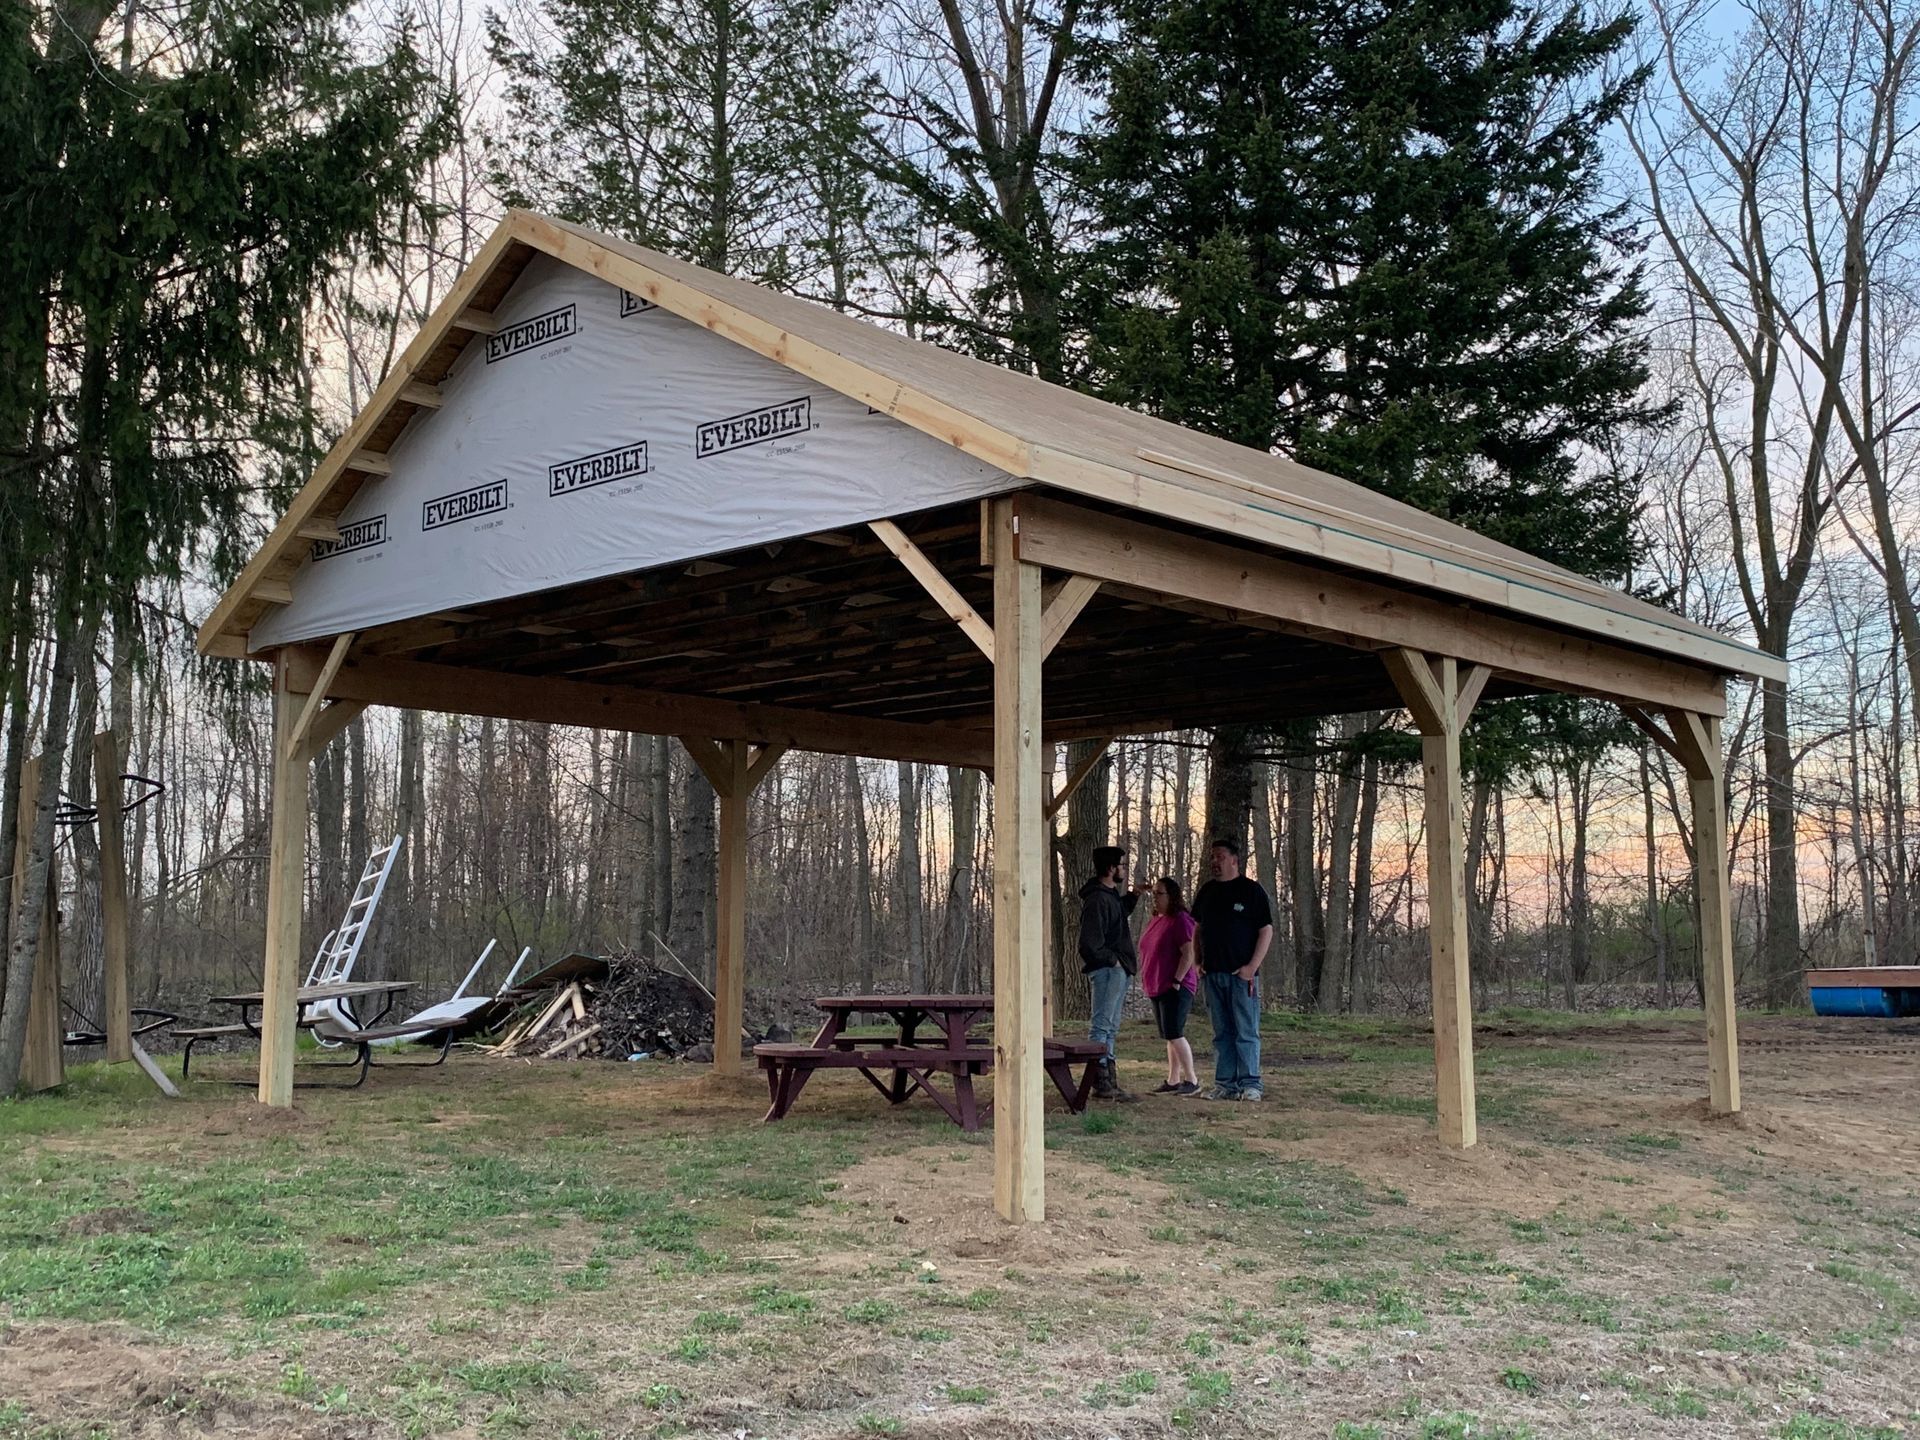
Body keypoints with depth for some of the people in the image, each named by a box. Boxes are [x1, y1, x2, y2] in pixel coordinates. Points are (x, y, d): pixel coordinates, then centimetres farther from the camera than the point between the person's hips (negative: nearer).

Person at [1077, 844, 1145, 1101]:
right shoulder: (1097, 899, -18)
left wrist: (1132, 896, 23)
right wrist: (1112, 960, -16)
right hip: (1107, 970, -11)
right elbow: (1090, 943, -22)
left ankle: (1109, 1082, 19)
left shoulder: (1110, 894, 14)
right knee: (1101, 1025, -8)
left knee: (1110, 1027, 13)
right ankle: (1101, 1083, -8)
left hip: (1118, 969, 11)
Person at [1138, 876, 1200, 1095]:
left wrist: (1177, 981, -20)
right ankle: (1173, 1082, 14)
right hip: (1157, 988, 9)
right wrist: (1147, 982, 17)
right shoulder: (1154, 921, 16)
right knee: (1170, 1036, 11)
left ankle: (1192, 1081, -7)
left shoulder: (1180, 921, -12)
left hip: (1176, 988, -9)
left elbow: (1189, 954, -19)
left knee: (1174, 1034, -13)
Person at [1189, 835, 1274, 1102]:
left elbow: (1266, 930, -5)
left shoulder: (1251, 890, -3)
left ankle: (1250, 1084, -1)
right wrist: (1198, 962, 11)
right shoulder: (1207, 891, 13)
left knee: (1246, 1032, -5)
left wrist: (1252, 967, -12)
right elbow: (1197, 928, 23)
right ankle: (1225, 1084, 12)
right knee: (1221, 1033, 8)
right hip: (1213, 974, 5)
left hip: (1242, 973, -5)